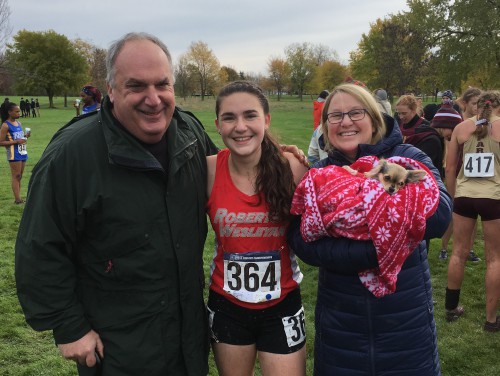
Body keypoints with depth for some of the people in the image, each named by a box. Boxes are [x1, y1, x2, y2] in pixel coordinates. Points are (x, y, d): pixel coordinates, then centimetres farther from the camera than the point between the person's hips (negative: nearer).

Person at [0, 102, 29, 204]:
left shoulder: (19, 123, 12)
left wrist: (25, 136, 2)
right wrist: (16, 142, -20)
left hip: (22, 152, 8)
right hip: (14, 154, -8)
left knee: (19, 176, 10)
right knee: (16, 176, -5)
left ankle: (18, 198, 16)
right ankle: (17, 199, -2)